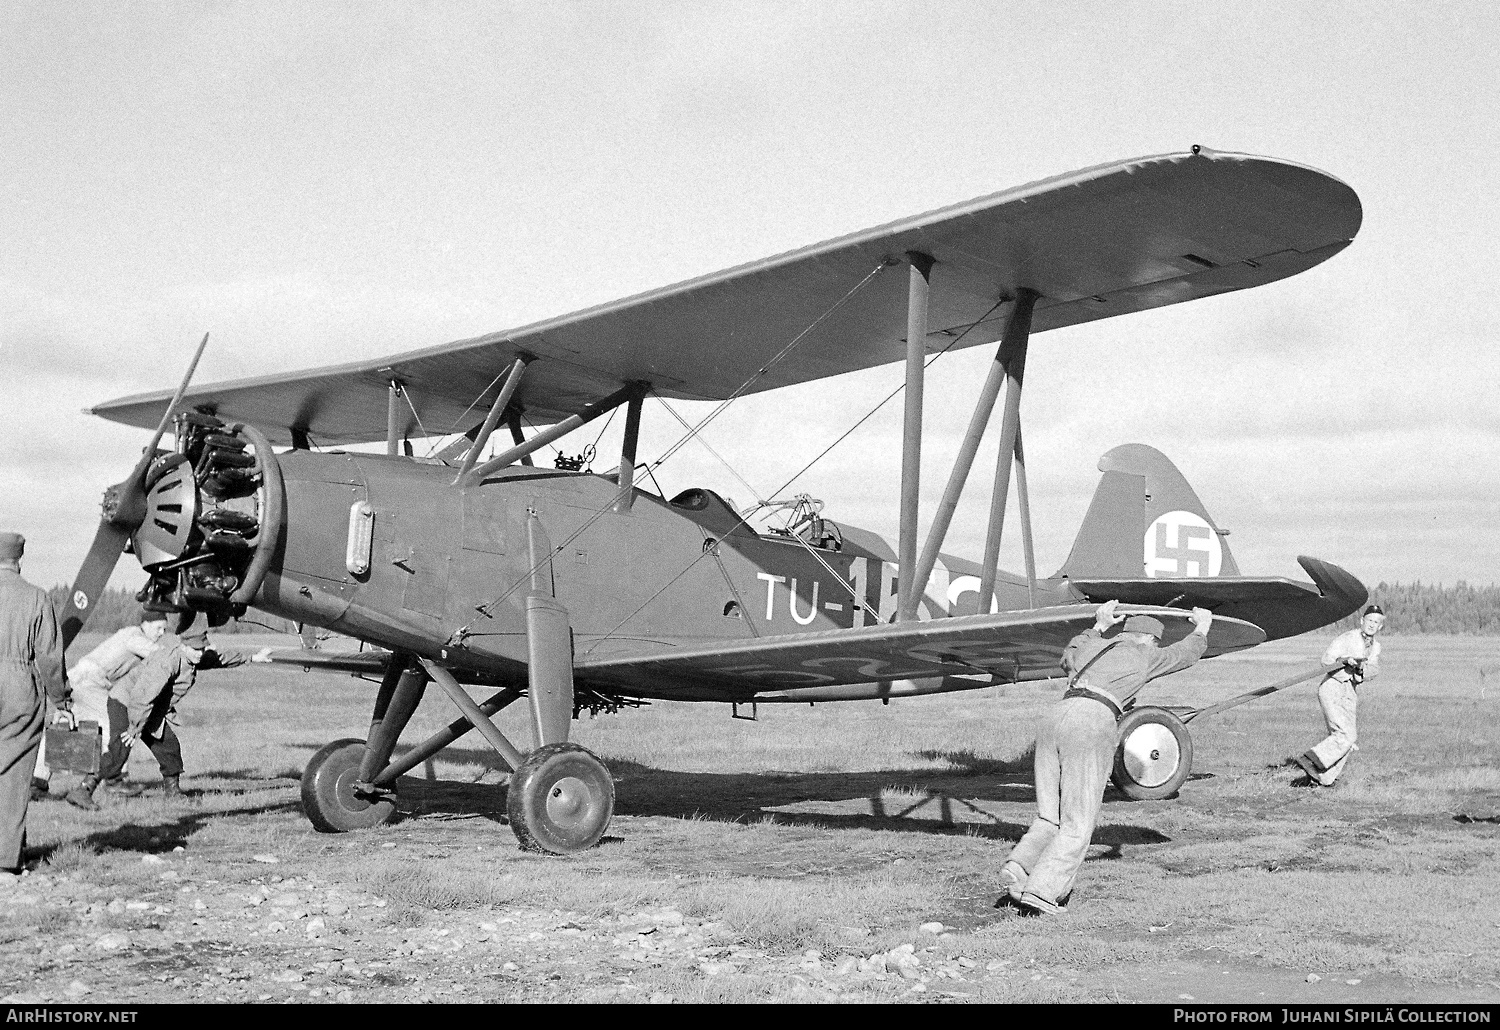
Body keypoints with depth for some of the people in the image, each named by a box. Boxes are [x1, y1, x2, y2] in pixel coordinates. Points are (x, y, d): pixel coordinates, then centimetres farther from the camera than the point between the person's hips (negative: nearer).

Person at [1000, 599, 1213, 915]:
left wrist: (1098, 627, 65)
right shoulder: (1142, 655, 16)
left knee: (1049, 817, 13)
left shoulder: (1091, 648, 29)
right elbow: (1184, 653, 36)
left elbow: (1069, 657, 55)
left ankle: (1018, 866, -8)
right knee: (1078, 824, -2)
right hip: (1091, 726, -6)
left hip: (1054, 721, 6)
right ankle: (1041, 891, -13)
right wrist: (1201, 629, 55)